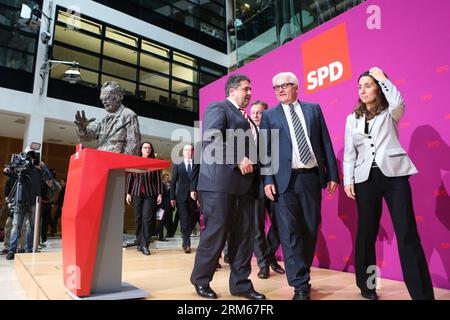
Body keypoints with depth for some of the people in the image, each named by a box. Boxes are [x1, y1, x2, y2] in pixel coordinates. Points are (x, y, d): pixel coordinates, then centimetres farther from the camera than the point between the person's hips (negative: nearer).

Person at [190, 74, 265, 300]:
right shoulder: (218, 108, 1)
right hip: (220, 182, -8)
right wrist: (238, 160, -18)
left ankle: (240, 284, 20)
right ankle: (200, 280, 18)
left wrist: (251, 162, 8)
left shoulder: (245, 118, 27)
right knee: (216, 233, -1)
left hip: (244, 183, 8)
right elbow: (211, 140, -13)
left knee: (244, 235, 8)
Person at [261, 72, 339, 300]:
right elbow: (265, 150, 2)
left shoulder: (313, 109, 13)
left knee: (311, 230, 9)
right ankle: (301, 285, 6)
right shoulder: (269, 115, 9)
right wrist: (268, 180, -9)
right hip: (285, 180, -2)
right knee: (290, 233, -4)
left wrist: (332, 175, 4)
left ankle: (302, 274, 29)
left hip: (312, 178, 2)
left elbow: (326, 143, 10)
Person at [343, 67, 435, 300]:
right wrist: (348, 180, 2)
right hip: (366, 178, 2)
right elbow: (349, 153, 11)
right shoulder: (352, 119, 14)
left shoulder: (390, 113, 8)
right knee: (366, 232, 7)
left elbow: (398, 102, -18)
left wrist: (382, 77, -5)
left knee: (407, 234, -6)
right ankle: (366, 285, 23)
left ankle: (422, 293, 3)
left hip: (394, 174, -2)